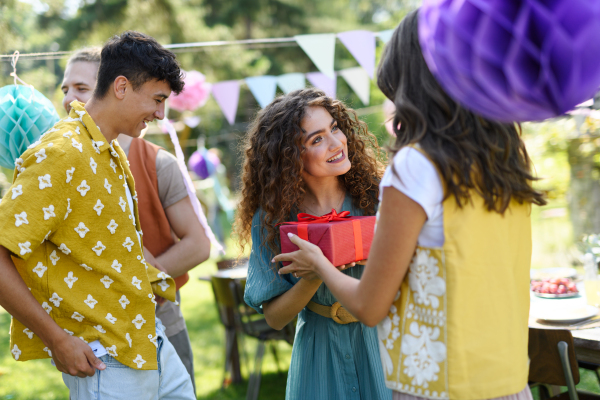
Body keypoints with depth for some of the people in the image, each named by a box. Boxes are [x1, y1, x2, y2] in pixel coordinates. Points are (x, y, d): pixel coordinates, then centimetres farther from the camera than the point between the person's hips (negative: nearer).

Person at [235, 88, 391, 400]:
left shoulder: (374, 195, -9)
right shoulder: (272, 219, -11)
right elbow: (274, 317, -9)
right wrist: (315, 276, -26)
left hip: (382, 338, 1)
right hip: (321, 349, -1)